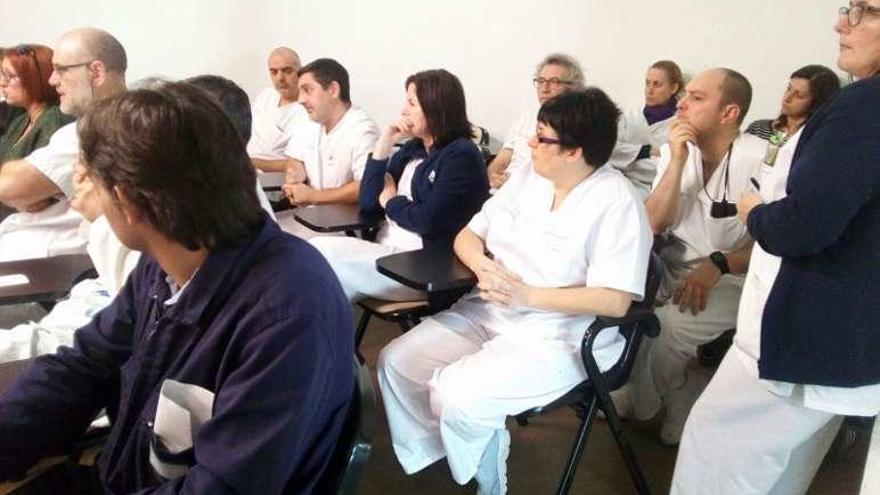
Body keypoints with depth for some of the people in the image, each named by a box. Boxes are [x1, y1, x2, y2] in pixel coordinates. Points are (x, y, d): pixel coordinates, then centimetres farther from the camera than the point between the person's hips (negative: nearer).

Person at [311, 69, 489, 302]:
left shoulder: (461, 156, -9)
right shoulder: (412, 148, 14)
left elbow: (429, 220, -19)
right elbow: (367, 203, 9)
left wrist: (391, 201, 0)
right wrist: (384, 144, 1)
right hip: (388, 251, 7)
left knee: (321, 251, -17)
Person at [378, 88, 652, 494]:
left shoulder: (616, 202, -15)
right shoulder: (528, 179, 7)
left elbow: (614, 300, -21)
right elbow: (467, 235, 12)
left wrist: (527, 296, -24)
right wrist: (481, 264, -12)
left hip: (559, 336, -7)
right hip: (490, 313, 8)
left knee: (457, 396, -26)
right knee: (396, 362, -5)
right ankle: (434, 462, 12)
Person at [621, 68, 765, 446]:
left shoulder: (761, 160, -13)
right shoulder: (673, 151, 1)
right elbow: (652, 225, -9)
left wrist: (717, 266, -28)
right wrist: (677, 162, -19)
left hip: (734, 281, -4)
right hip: (673, 269, 5)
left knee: (664, 326, -26)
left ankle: (643, 403, 7)